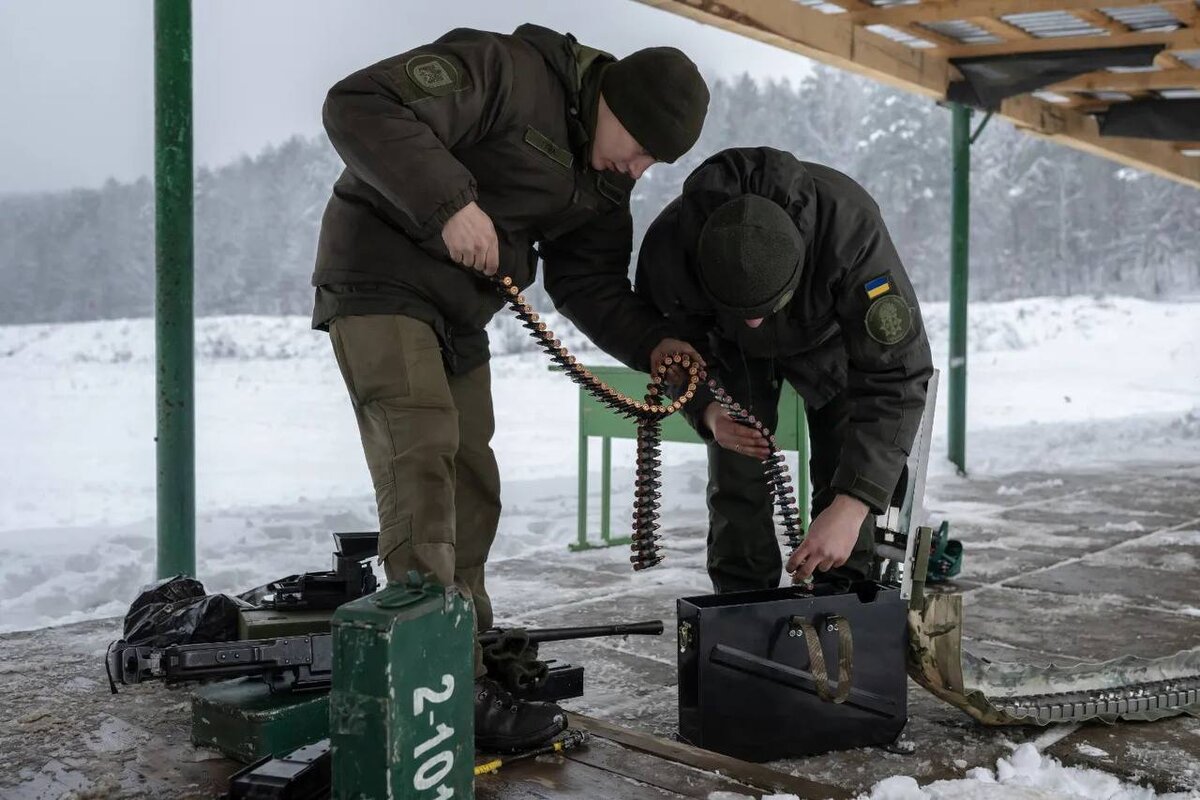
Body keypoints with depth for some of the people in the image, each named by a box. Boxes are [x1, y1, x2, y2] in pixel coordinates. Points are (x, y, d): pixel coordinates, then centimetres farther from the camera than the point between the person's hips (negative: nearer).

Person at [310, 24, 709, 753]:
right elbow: (361, 106, -27)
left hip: (461, 311, 9)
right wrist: (449, 203, -33)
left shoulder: (604, 180, 6)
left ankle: (468, 657, 19)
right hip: (381, 276, -9)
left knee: (471, 482, 8)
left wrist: (655, 339, -10)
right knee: (423, 459, -20)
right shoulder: (505, 72, -20)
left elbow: (589, 281, 7)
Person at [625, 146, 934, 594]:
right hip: (733, 349, 1)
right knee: (736, 480, -6)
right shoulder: (668, 246, -38)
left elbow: (895, 374, -42)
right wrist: (708, 411, -38)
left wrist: (851, 507, -49)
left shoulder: (850, 229, -45)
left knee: (845, 476, -11)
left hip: (830, 334, -1)